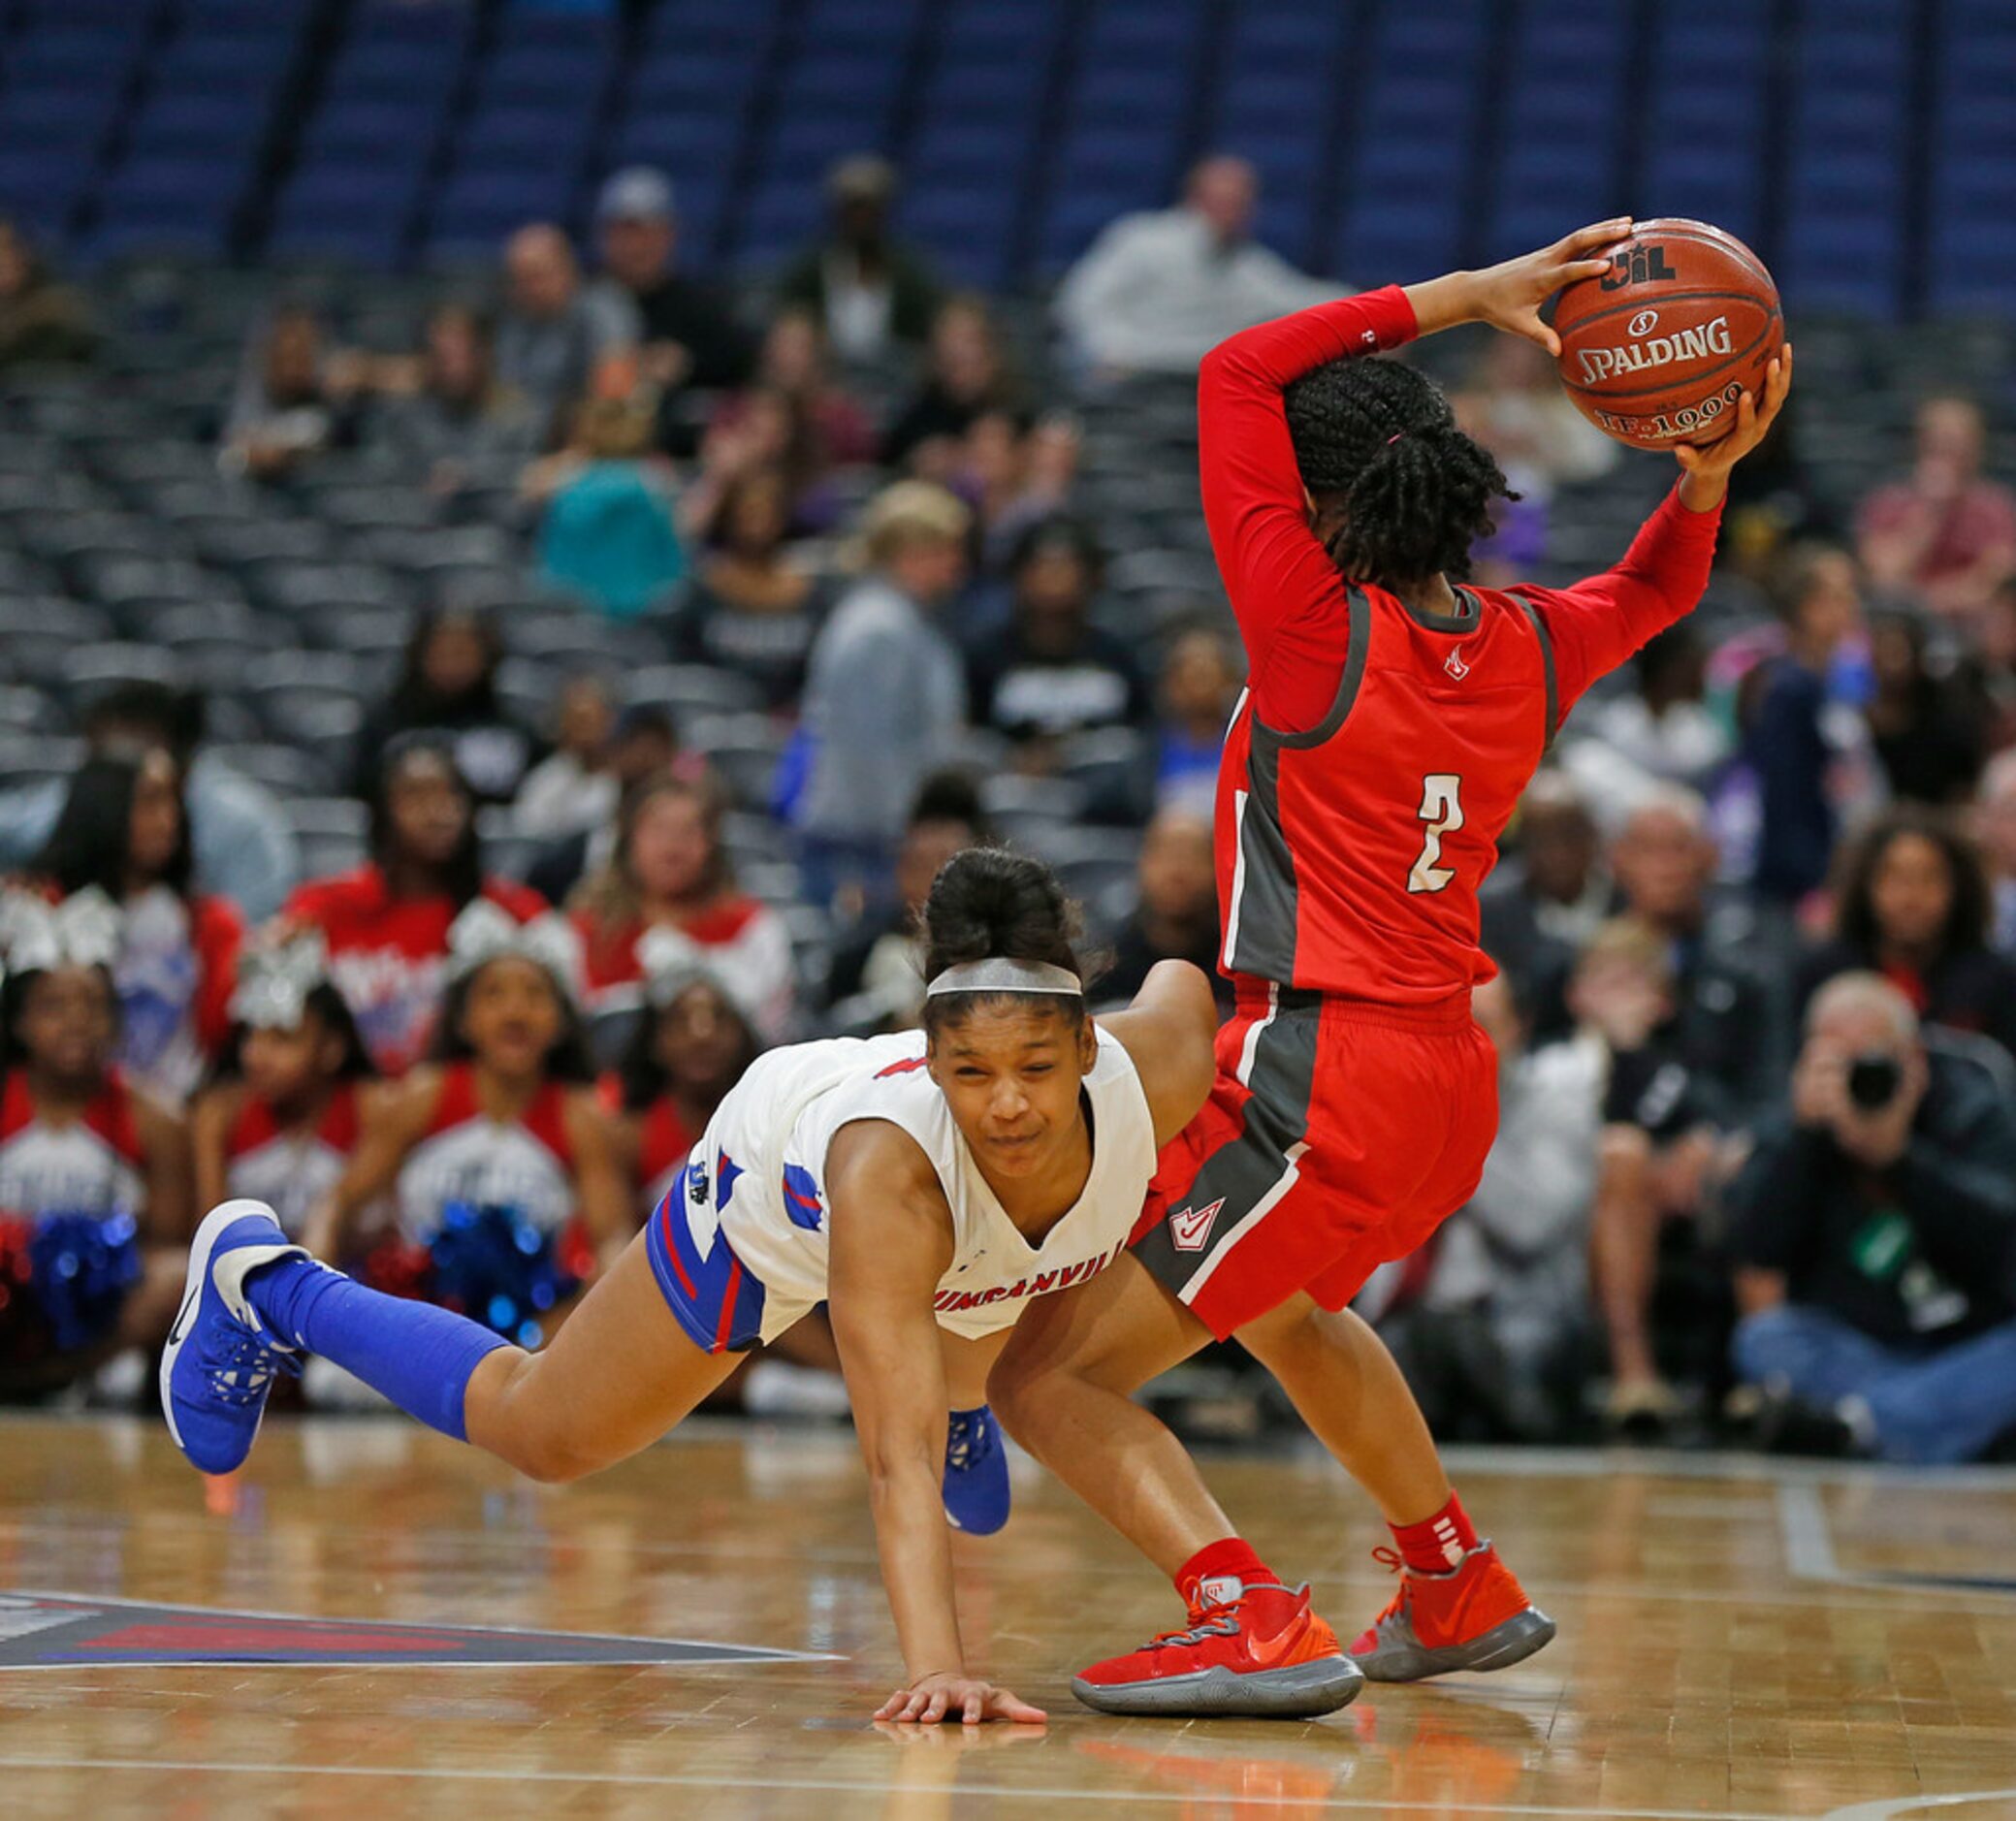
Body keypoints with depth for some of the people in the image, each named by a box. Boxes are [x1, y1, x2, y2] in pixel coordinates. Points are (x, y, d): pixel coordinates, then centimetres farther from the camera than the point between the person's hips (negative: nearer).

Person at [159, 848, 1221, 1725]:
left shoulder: (1150, 1076, -39)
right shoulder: (887, 1163, -50)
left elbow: (1180, 983, -13)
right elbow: (899, 1456, -53)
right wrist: (934, 1667, -66)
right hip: (774, 1199, -4)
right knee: (540, 1435, 17)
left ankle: (960, 1399, 72)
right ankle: (262, 1283, 35)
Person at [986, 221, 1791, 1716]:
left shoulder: (1322, 634, -14)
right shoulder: (1526, 649, 5)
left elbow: (1237, 372, -8)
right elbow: (1658, 588, 28)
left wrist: (1465, 296, -9)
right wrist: (1710, 467, 9)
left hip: (1324, 1080, -9)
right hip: (1452, 1083, 9)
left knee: (1048, 1377, -6)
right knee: (1283, 1306, 38)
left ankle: (1252, 1618, -24)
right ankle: (1460, 1588, 46)